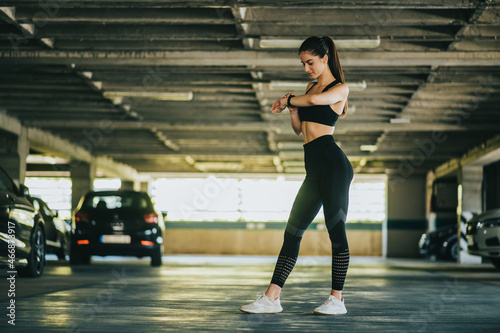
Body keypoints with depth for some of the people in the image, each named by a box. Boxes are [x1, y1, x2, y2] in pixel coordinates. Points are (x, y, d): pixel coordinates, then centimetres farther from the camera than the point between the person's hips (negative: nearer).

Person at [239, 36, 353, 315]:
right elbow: (300, 128, 25)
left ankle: (337, 300, -3)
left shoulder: (339, 88, -2)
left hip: (332, 163, -9)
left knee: (336, 230, -7)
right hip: (315, 169, 9)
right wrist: (292, 111, 5)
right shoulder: (312, 87, 22)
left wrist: (287, 100, -4)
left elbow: (314, 100, -22)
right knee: (293, 231, 4)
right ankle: (272, 298, 4)